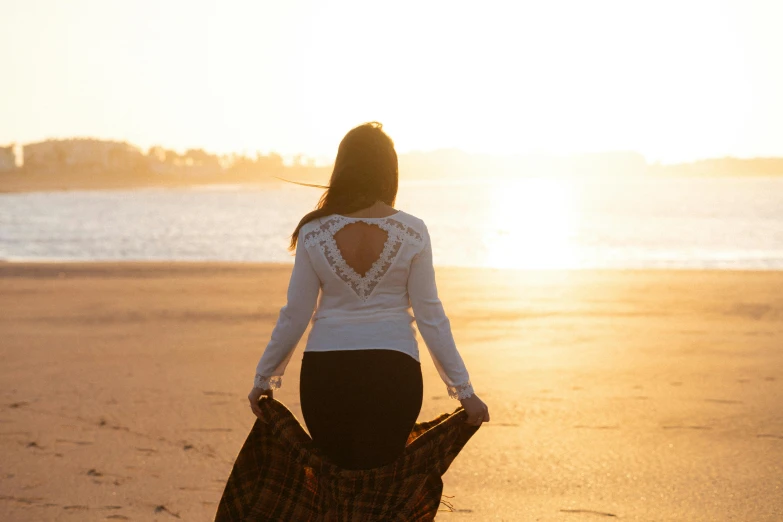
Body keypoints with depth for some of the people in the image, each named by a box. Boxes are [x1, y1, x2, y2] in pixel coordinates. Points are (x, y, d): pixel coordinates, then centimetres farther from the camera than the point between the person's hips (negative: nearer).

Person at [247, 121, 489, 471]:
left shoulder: (314, 233, -3)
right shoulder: (412, 232, -5)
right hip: (394, 373, -1)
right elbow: (429, 316, -4)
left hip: (326, 372, 1)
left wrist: (264, 377, 13)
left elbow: (295, 315, 0)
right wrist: (463, 389, 3)